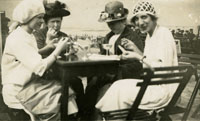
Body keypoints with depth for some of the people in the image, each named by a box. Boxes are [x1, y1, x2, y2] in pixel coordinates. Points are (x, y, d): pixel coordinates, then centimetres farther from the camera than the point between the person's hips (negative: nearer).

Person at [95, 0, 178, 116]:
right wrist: (134, 48, 6)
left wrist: (139, 57, -20)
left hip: (164, 88, -8)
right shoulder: (149, 36, 14)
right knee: (119, 85, -6)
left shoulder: (164, 33, -15)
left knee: (120, 90, -15)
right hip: (153, 84, 8)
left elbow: (164, 69, -21)